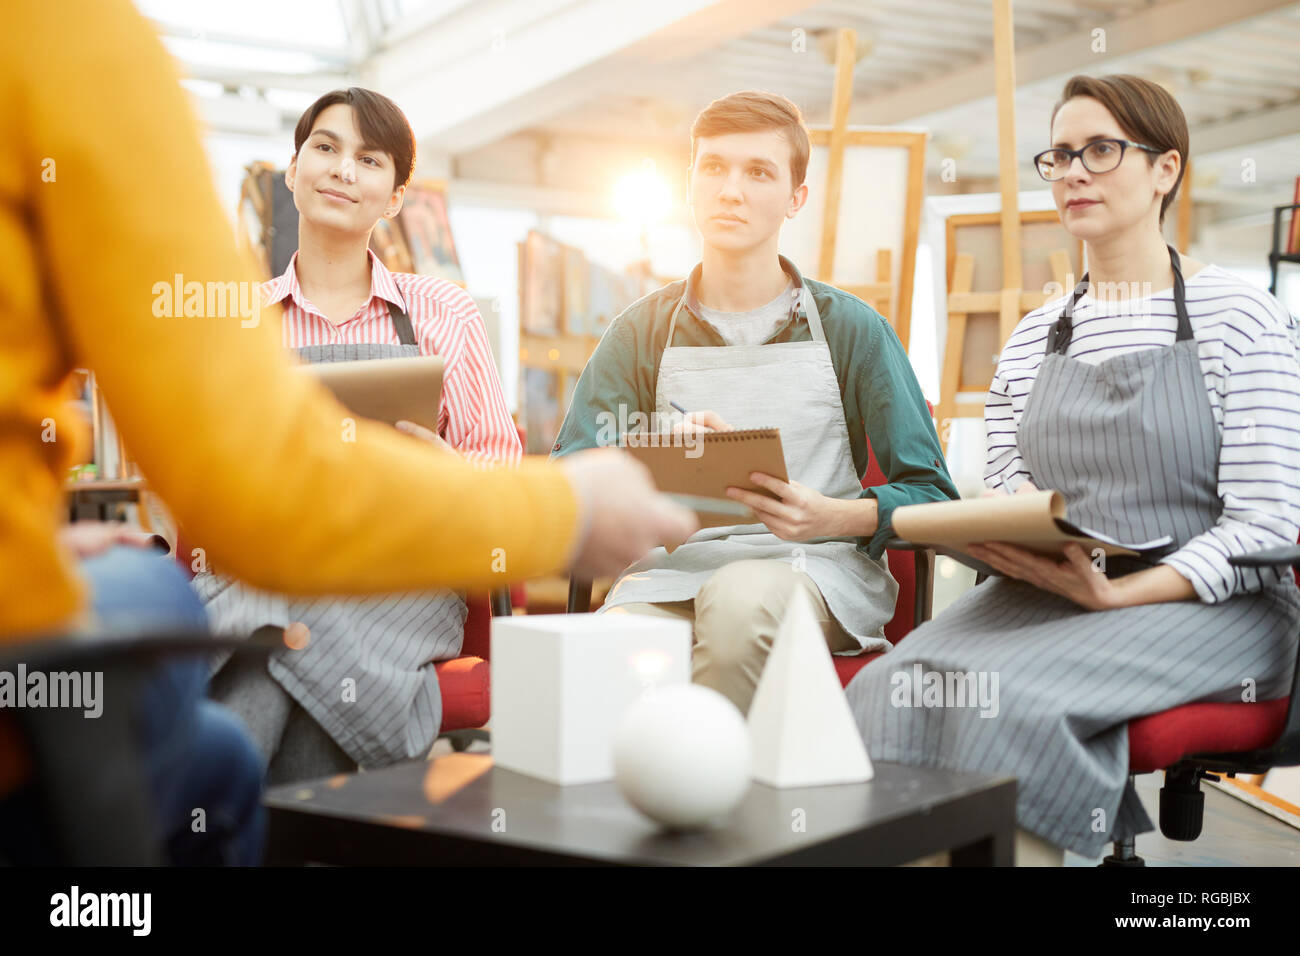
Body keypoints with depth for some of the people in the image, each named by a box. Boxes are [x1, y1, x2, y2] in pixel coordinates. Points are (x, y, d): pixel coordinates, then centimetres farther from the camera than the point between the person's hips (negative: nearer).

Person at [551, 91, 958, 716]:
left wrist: (834, 517, -16)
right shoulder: (640, 334, 13)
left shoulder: (852, 330, 7)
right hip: (673, 566, 1)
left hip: (815, 569, 0)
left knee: (741, 594, -37)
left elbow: (932, 495, 5)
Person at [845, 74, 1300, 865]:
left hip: (1207, 611, -4)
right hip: (1044, 594, 4)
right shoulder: (1032, 339, 14)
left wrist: (1113, 594, -20)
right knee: (896, 688, -26)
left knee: (1008, 696, -32)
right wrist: (1007, 538, -10)